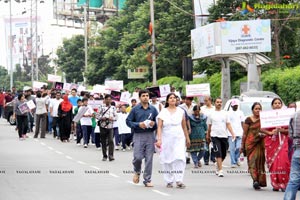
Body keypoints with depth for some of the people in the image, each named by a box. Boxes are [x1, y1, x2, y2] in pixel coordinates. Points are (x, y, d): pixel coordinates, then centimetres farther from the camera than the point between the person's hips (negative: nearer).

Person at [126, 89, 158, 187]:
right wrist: (138, 124, -10)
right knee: (138, 157, -10)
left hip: (150, 136, 2)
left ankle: (147, 180, 8)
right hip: (138, 135, -2)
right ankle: (137, 172, 23)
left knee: (149, 158, 0)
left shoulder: (153, 109, 8)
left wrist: (154, 123, -8)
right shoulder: (135, 109, 2)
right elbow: (128, 121, 3)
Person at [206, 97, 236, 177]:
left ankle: (218, 168, 33)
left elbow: (228, 124, 4)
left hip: (224, 136, 3)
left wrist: (232, 134, -8)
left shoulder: (225, 113, 8)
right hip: (215, 136, -3)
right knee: (218, 153, -13)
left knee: (223, 154, 10)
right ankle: (220, 171, -15)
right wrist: (208, 135, 19)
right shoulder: (211, 114, 5)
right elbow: (209, 126, 14)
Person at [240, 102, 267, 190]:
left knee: (260, 161, 3)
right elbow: (245, 134, 5)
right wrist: (242, 146, 4)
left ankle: (260, 181, 12)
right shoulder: (248, 120, 3)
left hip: (261, 143, 3)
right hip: (251, 143, -3)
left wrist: (264, 134, -3)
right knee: (253, 160, -13)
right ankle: (255, 180, -23)